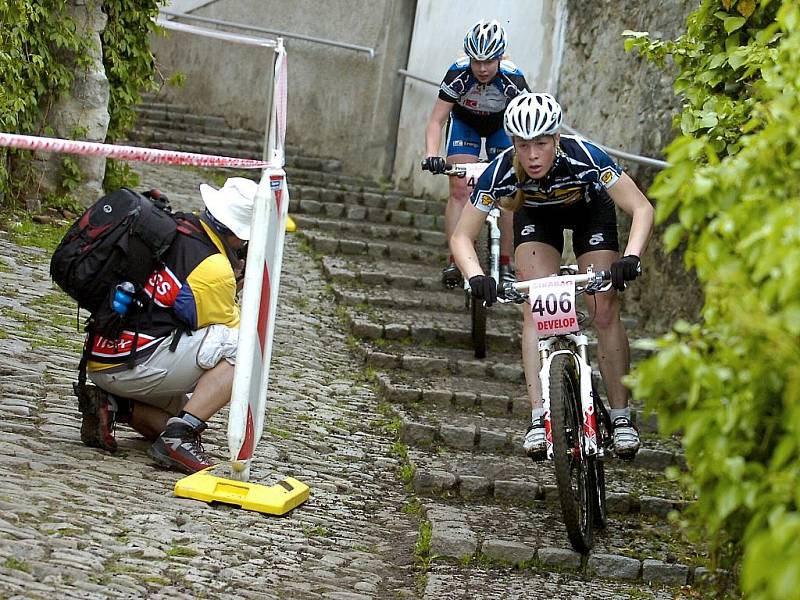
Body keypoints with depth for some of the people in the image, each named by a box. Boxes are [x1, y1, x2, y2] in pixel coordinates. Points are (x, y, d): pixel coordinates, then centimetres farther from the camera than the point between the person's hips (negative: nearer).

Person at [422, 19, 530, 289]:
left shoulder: (513, 79, -34)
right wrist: (432, 154, -46)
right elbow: (436, 120, -31)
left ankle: (506, 263, -2)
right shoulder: (459, 73, -33)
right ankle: (455, 260, -14)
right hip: (464, 122, 0)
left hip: (502, 124, 0)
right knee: (460, 190, -14)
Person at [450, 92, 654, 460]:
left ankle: (622, 418, 1)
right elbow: (462, 236, -28)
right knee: (535, 310, -16)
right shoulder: (502, 171, -35)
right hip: (536, 215, 1)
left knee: (605, 314, -9)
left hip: (590, 210, -1)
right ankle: (539, 419, -16)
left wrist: (631, 257, -53)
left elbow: (641, 209, -36)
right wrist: (475, 277, -47)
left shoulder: (584, 157, -40)